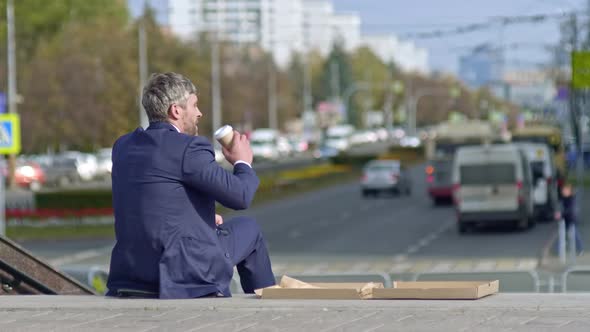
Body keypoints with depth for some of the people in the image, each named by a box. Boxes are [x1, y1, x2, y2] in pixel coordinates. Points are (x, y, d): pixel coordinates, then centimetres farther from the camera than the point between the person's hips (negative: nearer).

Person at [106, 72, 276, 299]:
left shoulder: (123, 146, 8)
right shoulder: (189, 148, -15)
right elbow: (240, 196, -12)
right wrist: (243, 163, 8)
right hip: (185, 276, -7)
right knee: (247, 227, 18)